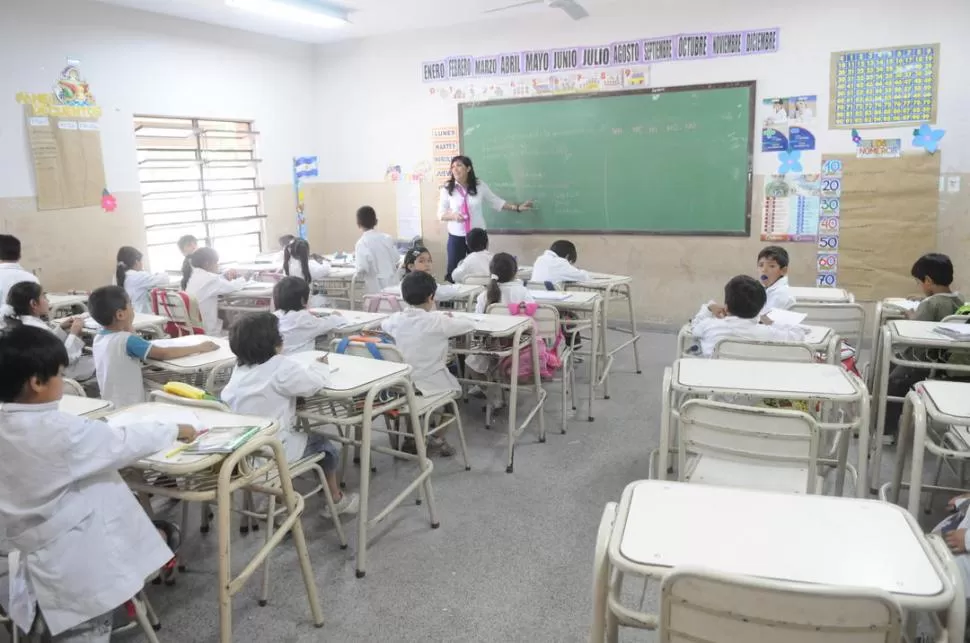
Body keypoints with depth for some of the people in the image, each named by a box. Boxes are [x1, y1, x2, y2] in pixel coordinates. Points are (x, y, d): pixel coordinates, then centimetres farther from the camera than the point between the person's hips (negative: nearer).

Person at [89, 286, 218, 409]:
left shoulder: (99, 339, 6)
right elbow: (164, 353, -24)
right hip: (129, 410, -9)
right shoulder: (126, 340, -20)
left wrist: (127, 328, 7)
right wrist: (198, 347, -14)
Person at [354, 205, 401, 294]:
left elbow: (362, 269, -18)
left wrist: (355, 258, 2)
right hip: (392, 284, 5)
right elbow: (397, 262, 9)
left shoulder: (362, 243, -9)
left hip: (375, 288, -5)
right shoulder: (387, 238, 5)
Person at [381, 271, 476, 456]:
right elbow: (469, 324, -5)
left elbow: (384, 325, 21)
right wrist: (449, 319, 14)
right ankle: (436, 438, 21)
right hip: (431, 385, -4)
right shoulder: (438, 321, -16)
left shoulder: (396, 319, -3)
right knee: (453, 386, 26)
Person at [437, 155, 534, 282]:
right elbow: (441, 214, -1)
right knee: (453, 271, 1)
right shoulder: (447, 188, -5)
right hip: (456, 236, 0)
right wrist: (453, 215, -21)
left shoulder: (480, 185, -3)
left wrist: (517, 207, 3)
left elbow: (497, 202, 8)